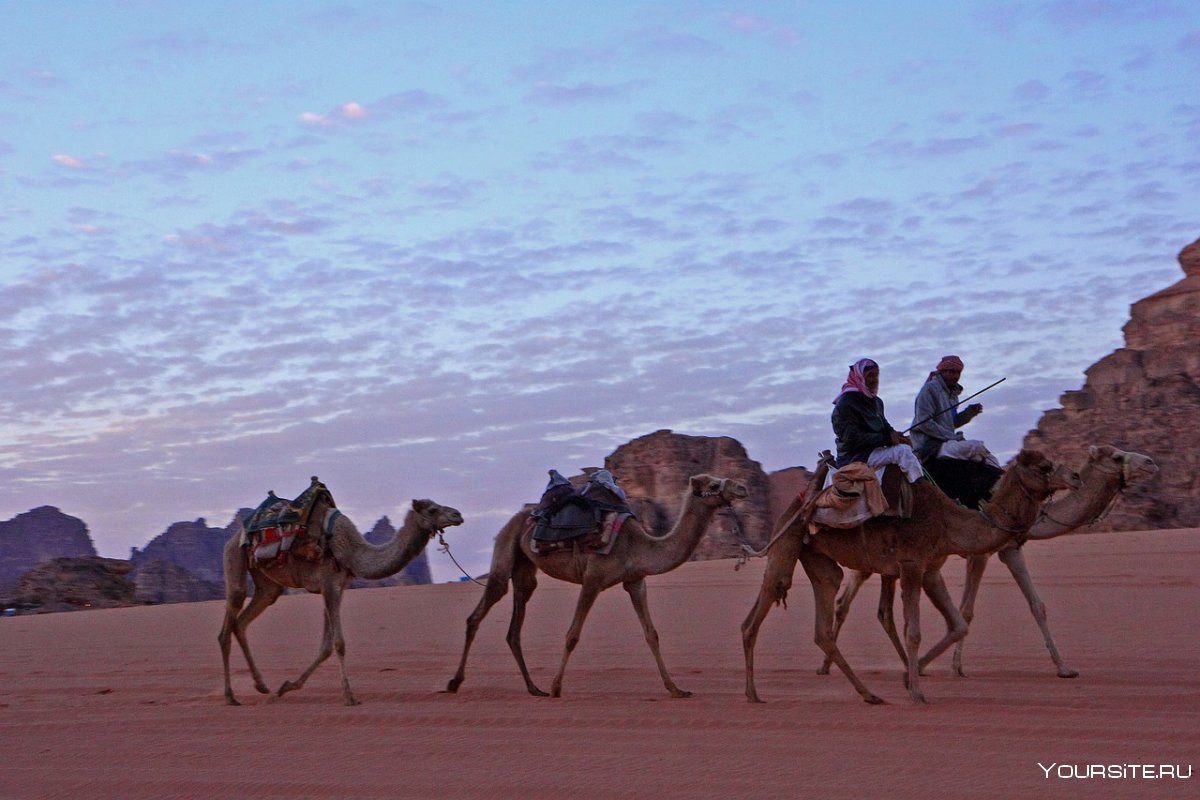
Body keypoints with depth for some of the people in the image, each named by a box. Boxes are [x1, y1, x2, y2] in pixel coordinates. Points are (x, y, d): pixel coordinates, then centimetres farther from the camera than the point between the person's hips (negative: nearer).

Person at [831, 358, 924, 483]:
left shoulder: (876, 402, 17)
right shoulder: (845, 404, -11)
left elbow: (885, 427, 20)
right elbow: (852, 438, -19)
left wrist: (896, 436, -5)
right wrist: (886, 439, -21)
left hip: (875, 450, 9)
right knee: (902, 451, -23)